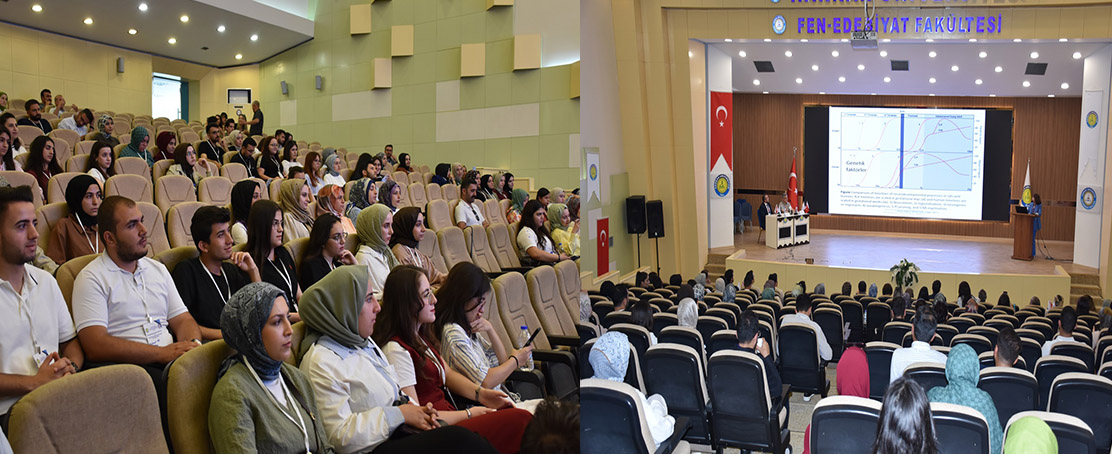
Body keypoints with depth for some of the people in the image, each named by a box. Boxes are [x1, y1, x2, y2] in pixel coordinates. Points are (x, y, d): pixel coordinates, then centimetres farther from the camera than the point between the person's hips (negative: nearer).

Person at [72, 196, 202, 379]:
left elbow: (183, 320, 18)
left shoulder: (158, 269, 22)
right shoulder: (91, 279, 1)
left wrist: (193, 344, -7)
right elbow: (96, 347, -11)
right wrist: (162, 353, -17)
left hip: (170, 360, 6)